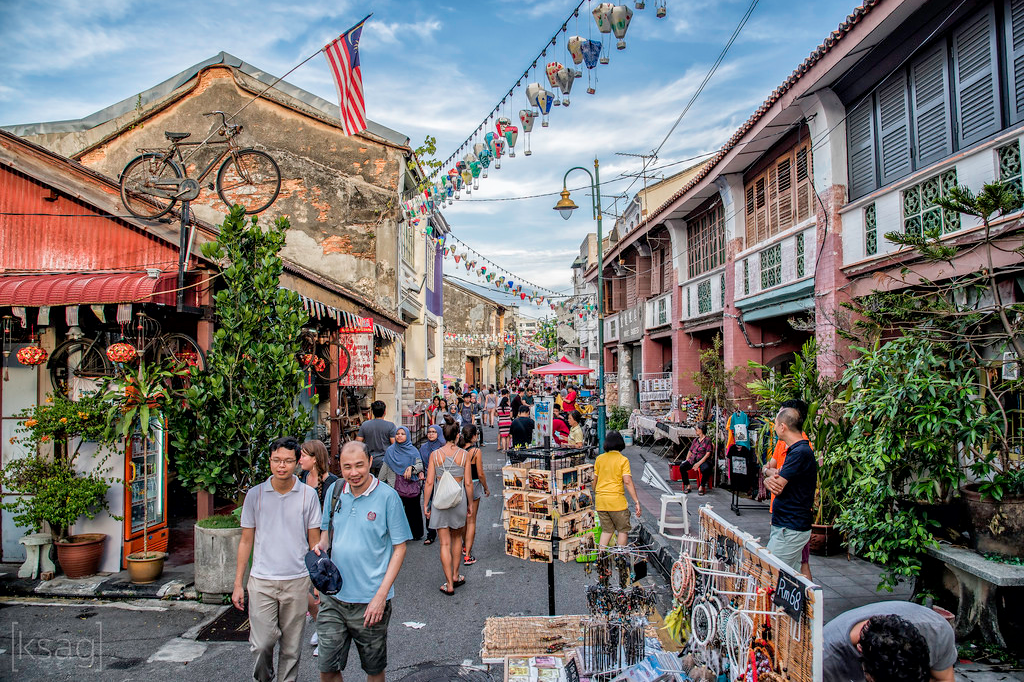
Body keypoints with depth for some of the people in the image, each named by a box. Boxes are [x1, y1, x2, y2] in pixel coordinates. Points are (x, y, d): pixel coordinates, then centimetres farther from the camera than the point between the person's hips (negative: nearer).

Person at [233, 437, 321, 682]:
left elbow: (314, 541, 5)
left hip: (297, 581, 0)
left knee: (291, 646, 7)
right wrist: (238, 584, 5)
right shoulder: (255, 494, 1)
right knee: (261, 644, -3)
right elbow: (246, 541, 7)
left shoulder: (308, 495, -1)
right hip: (261, 581, 0)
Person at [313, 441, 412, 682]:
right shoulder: (335, 490, 1)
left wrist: (381, 595, -14)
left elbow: (399, 548, -8)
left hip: (370, 601, -3)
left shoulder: (387, 496, -11)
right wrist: (321, 545, -7)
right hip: (334, 597, 3)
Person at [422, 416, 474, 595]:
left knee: (445, 543, 4)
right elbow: (468, 483, -3)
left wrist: (426, 505, 3)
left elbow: (429, 482, -6)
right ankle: (455, 576, 30)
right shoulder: (464, 454, -4)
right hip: (459, 499, 1)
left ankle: (449, 584, 7)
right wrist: (469, 504, 9)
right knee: (457, 538, 21)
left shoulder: (435, 454, -5)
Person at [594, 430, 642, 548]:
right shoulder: (623, 460, -6)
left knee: (606, 530, 16)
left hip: (600, 500, 5)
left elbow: (595, 480, 11)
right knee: (623, 530, 11)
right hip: (616, 500, -4)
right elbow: (627, 482, -14)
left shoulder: (599, 459, 5)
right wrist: (636, 501, -13)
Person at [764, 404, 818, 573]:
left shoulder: (800, 453, -19)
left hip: (790, 530, -10)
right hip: (786, 526, 10)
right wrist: (770, 480, -9)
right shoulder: (794, 450, 15)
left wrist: (770, 479, 2)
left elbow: (777, 487, -20)